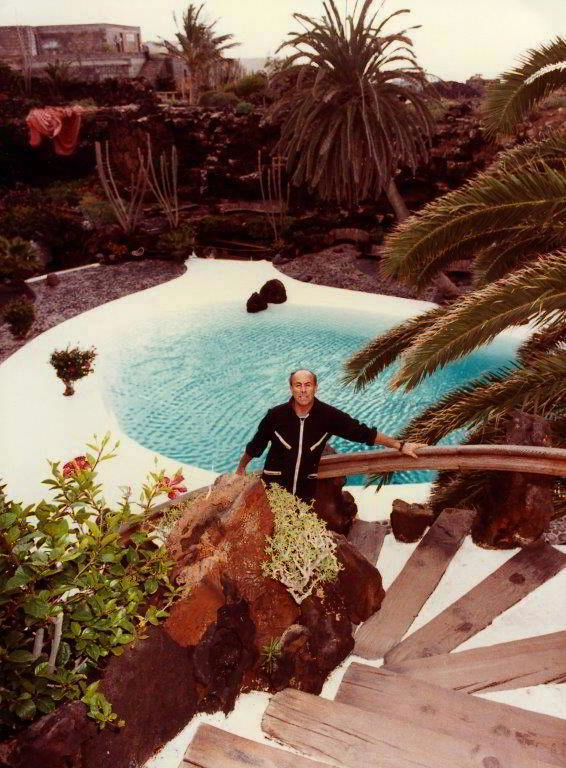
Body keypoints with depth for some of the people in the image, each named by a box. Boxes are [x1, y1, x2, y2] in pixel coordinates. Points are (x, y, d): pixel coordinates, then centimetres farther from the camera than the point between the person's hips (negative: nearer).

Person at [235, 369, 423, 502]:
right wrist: (241, 468, 13)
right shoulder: (276, 415, -14)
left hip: (306, 491, 2)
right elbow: (255, 445, 2)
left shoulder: (328, 415, -12)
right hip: (274, 488, -1)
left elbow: (363, 433, -5)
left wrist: (400, 445, -6)